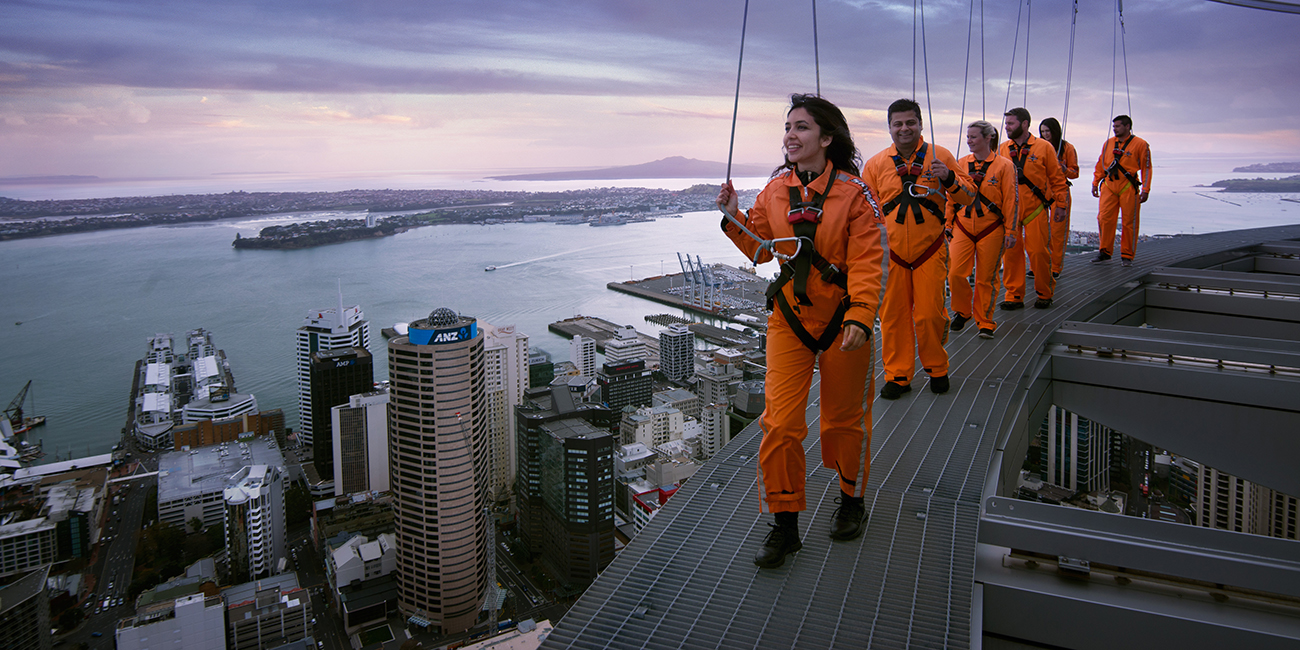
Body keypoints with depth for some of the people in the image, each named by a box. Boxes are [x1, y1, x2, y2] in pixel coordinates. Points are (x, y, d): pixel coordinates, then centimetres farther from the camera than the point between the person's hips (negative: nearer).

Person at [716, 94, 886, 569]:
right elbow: (762, 248, 12)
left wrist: (860, 317, -23)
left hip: (841, 320, -3)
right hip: (789, 319, 3)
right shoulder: (774, 191, 2)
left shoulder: (853, 193, -10)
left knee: (844, 418, 13)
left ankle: (851, 499, 39)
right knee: (780, 423, -3)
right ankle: (785, 525, 11)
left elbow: (866, 262, -13)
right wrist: (733, 219, -2)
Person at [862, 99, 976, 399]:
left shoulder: (939, 156, 2)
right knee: (893, 315, 4)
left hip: (930, 251, -1)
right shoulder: (876, 164, 5)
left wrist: (949, 179, -16)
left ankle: (937, 369, 21)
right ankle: (897, 375, 17)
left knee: (930, 314, -2)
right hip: (892, 254, 1)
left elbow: (968, 196, 3)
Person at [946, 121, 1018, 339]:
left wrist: (1010, 231, -3)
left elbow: (1011, 200, -1)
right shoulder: (961, 164, 6)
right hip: (963, 228, 3)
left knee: (986, 278, 3)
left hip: (991, 230, -2)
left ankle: (985, 322, 17)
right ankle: (962, 311, 19)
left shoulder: (1004, 166, -2)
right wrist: (948, 225, 11)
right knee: (955, 273, -6)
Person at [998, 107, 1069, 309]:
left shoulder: (1044, 147, 1)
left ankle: (1044, 293, 15)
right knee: (1010, 252, 1)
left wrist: (1060, 203, 2)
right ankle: (1014, 295, 11)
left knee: (1039, 251, -2)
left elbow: (1056, 178, 5)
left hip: (1035, 210, -3)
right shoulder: (1003, 149, 8)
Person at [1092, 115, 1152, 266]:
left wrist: (1145, 189, -5)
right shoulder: (1108, 143, 11)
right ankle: (1104, 252, 7)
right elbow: (1100, 165, 18)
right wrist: (1095, 183, 13)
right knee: (1104, 219, -4)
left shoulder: (1140, 144, -1)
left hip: (1128, 187, -3)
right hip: (1109, 186, 3)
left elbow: (1146, 168, 0)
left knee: (1129, 222, 2)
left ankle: (1127, 255, 10)